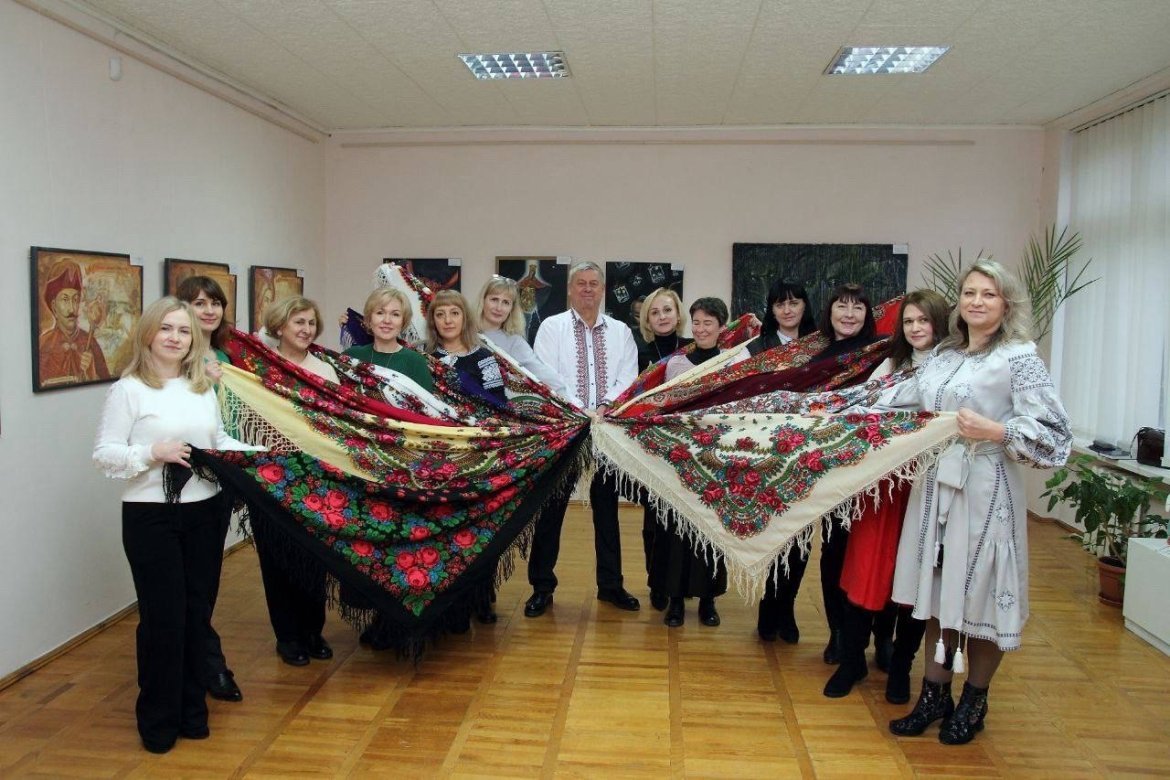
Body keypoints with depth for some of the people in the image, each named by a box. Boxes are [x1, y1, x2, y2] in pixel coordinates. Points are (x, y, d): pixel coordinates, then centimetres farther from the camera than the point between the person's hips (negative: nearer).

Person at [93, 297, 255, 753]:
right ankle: (157, 719, 21)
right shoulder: (129, 389, -7)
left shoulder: (203, 388, 9)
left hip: (205, 512, 5)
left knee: (198, 612, 12)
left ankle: (192, 709, 28)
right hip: (151, 516, -5)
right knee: (163, 616, 2)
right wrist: (153, 453, -22)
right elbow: (104, 454, -9)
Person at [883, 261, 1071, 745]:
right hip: (936, 485, 5)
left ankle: (974, 703, 24)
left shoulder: (1019, 358, -5)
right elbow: (900, 401, 20)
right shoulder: (943, 356, 13)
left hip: (985, 490, -5)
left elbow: (1054, 433, -11)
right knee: (938, 593, 11)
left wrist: (996, 431, -23)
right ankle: (934, 695, 25)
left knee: (980, 595, 4)